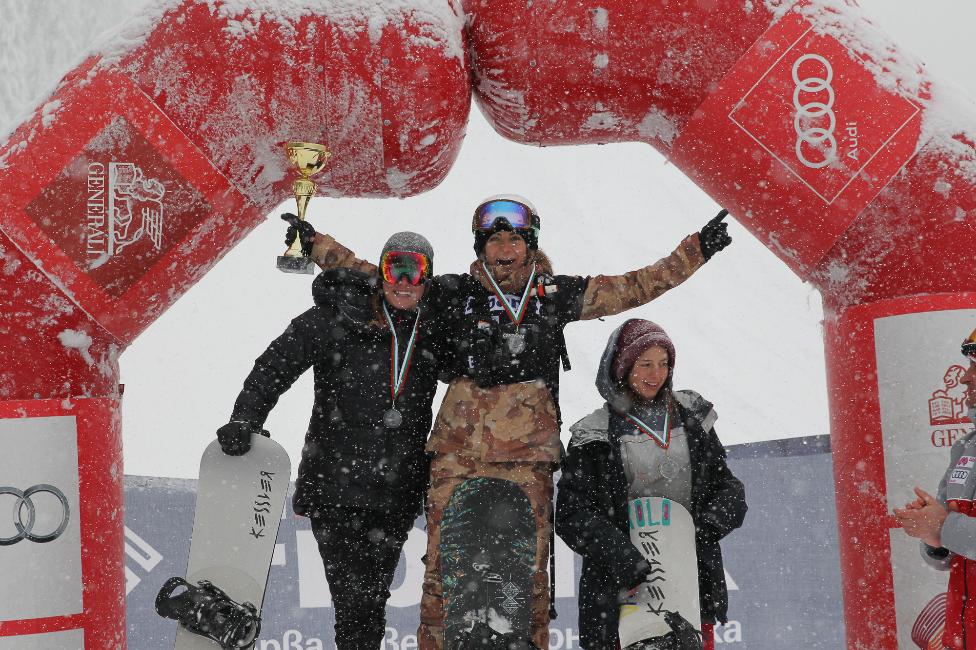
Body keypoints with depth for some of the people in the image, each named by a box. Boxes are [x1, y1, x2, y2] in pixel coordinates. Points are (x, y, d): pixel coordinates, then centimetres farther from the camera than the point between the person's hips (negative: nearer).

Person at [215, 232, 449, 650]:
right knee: (353, 599, -6)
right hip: (335, 486, -3)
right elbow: (274, 367, -5)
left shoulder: (434, 334, 6)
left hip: (395, 497, 3)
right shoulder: (336, 319, -5)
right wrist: (244, 420, -17)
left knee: (373, 599, 11)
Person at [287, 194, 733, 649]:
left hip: (527, 456, 1)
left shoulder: (557, 296, 10)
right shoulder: (452, 294, 7)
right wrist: (314, 243, 10)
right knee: (443, 570, -4)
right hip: (457, 453, 0)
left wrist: (698, 249, 11)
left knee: (529, 573, -1)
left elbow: (638, 286, 14)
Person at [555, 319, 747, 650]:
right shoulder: (594, 436, 0)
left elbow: (725, 483, 14)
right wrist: (618, 553, -20)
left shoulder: (692, 416, 12)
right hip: (626, 585, -3)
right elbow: (572, 512, -6)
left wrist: (712, 522, -7)